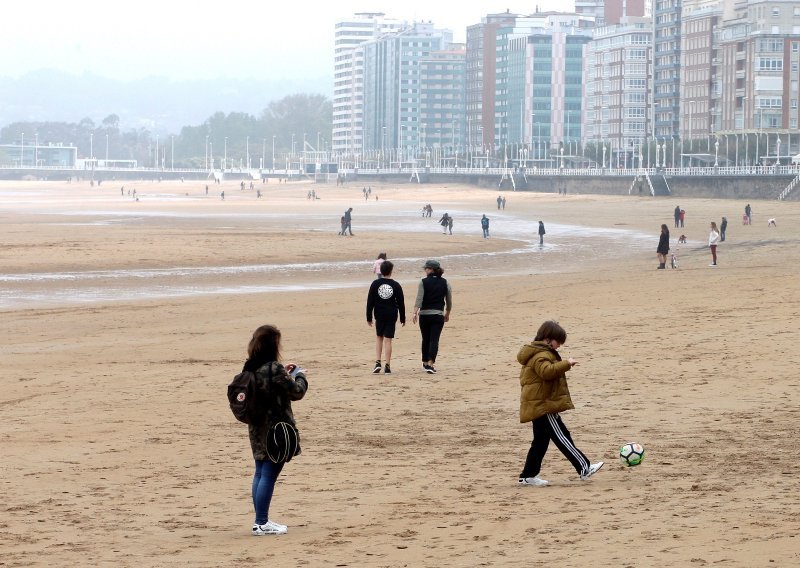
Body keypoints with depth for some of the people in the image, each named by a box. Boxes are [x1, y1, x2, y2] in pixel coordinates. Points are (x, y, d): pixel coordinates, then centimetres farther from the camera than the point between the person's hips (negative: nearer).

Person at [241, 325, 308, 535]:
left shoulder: (250, 368, 4)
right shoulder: (274, 369, -19)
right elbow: (296, 392, -11)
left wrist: (285, 375, 14)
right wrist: (301, 377, 7)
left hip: (257, 429, 8)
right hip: (275, 429, -8)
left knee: (260, 474, 15)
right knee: (269, 475, -3)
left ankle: (261, 521, 21)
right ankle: (262, 523, -1)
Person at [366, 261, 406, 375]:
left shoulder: (375, 284, -3)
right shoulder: (396, 285, -3)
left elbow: (370, 302, -1)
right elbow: (401, 303, 1)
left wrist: (369, 317, 6)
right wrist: (402, 318, 10)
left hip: (379, 315, 1)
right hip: (392, 316, -1)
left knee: (379, 337, 16)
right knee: (388, 340, 2)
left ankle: (377, 362, 2)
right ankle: (387, 366, 1)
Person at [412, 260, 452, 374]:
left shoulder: (423, 282, -4)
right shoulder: (445, 283, 4)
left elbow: (419, 299, -13)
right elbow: (449, 301, 9)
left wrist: (415, 313, -15)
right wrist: (447, 314, 21)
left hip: (424, 314, -1)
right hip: (438, 315, 1)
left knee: (426, 339, 13)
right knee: (435, 340, -3)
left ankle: (425, 363, 26)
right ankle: (430, 364, -16)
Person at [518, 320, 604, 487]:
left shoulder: (534, 353, 18)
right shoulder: (541, 355, -16)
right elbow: (547, 371, -35)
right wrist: (566, 364, -34)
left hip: (538, 405, 11)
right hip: (543, 405, -11)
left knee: (541, 441, 14)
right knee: (562, 438, -10)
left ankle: (528, 476, 16)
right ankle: (584, 468, -12)